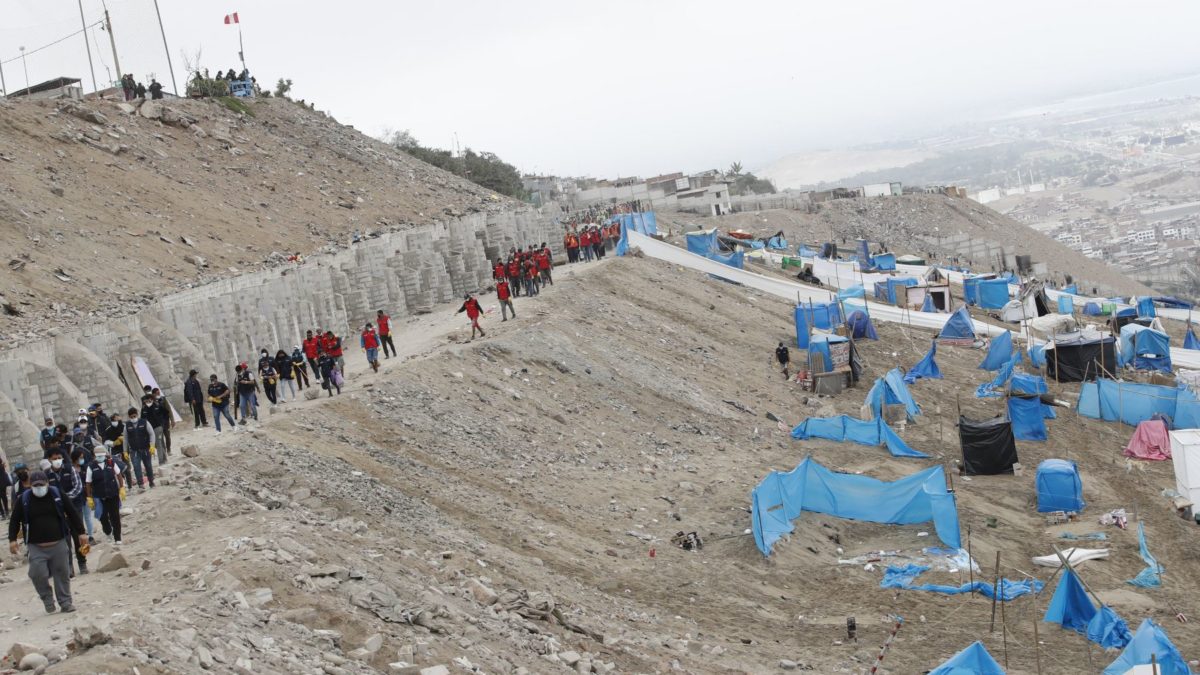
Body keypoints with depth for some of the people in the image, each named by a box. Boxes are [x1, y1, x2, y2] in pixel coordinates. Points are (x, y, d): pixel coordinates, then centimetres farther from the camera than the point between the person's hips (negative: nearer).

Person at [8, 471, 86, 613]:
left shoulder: (57, 495, 1)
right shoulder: (24, 500, 0)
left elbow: (72, 514, 6)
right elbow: (14, 520, 7)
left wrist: (81, 532, 4)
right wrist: (12, 540, -3)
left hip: (59, 544, 1)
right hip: (36, 548, -1)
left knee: (62, 574, 3)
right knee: (38, 575, -12)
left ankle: (65, 603, 17)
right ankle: (48, 600, 12)